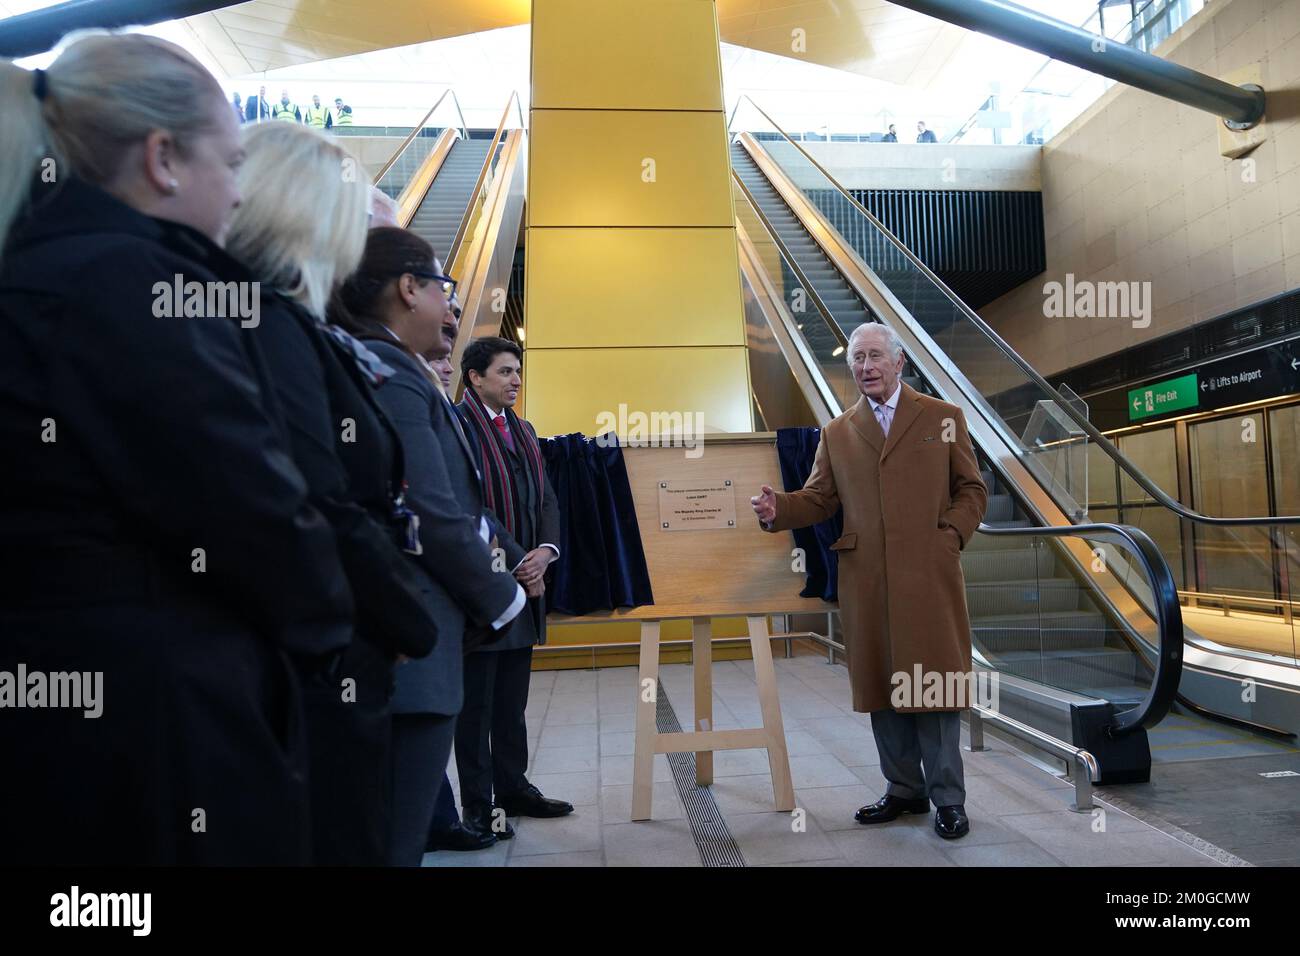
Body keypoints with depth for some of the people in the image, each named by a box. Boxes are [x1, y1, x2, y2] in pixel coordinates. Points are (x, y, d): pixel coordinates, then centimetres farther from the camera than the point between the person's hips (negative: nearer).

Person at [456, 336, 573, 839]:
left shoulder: (523, 430, 15)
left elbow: (546, 499, 13)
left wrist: (546, 549, -5)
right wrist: (516, 559, -17)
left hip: (524, 583, 8)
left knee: (512, 699, 16)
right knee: (476, 702, 4)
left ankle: (513, 787, 28)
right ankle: (477, 803, 16)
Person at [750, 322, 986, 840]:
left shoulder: (943, 417, 8)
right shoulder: (837, 432, 13)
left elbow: (972, 489, 8)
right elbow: (818, 498, 8)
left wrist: (950, 535, -7)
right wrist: (778, 508, -11)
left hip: (929, 575, -2)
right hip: (866, 582, 3)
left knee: (933, 682, 1)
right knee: (880, 686, 8)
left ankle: (948, 799, 14)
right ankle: (904, 790, 23)